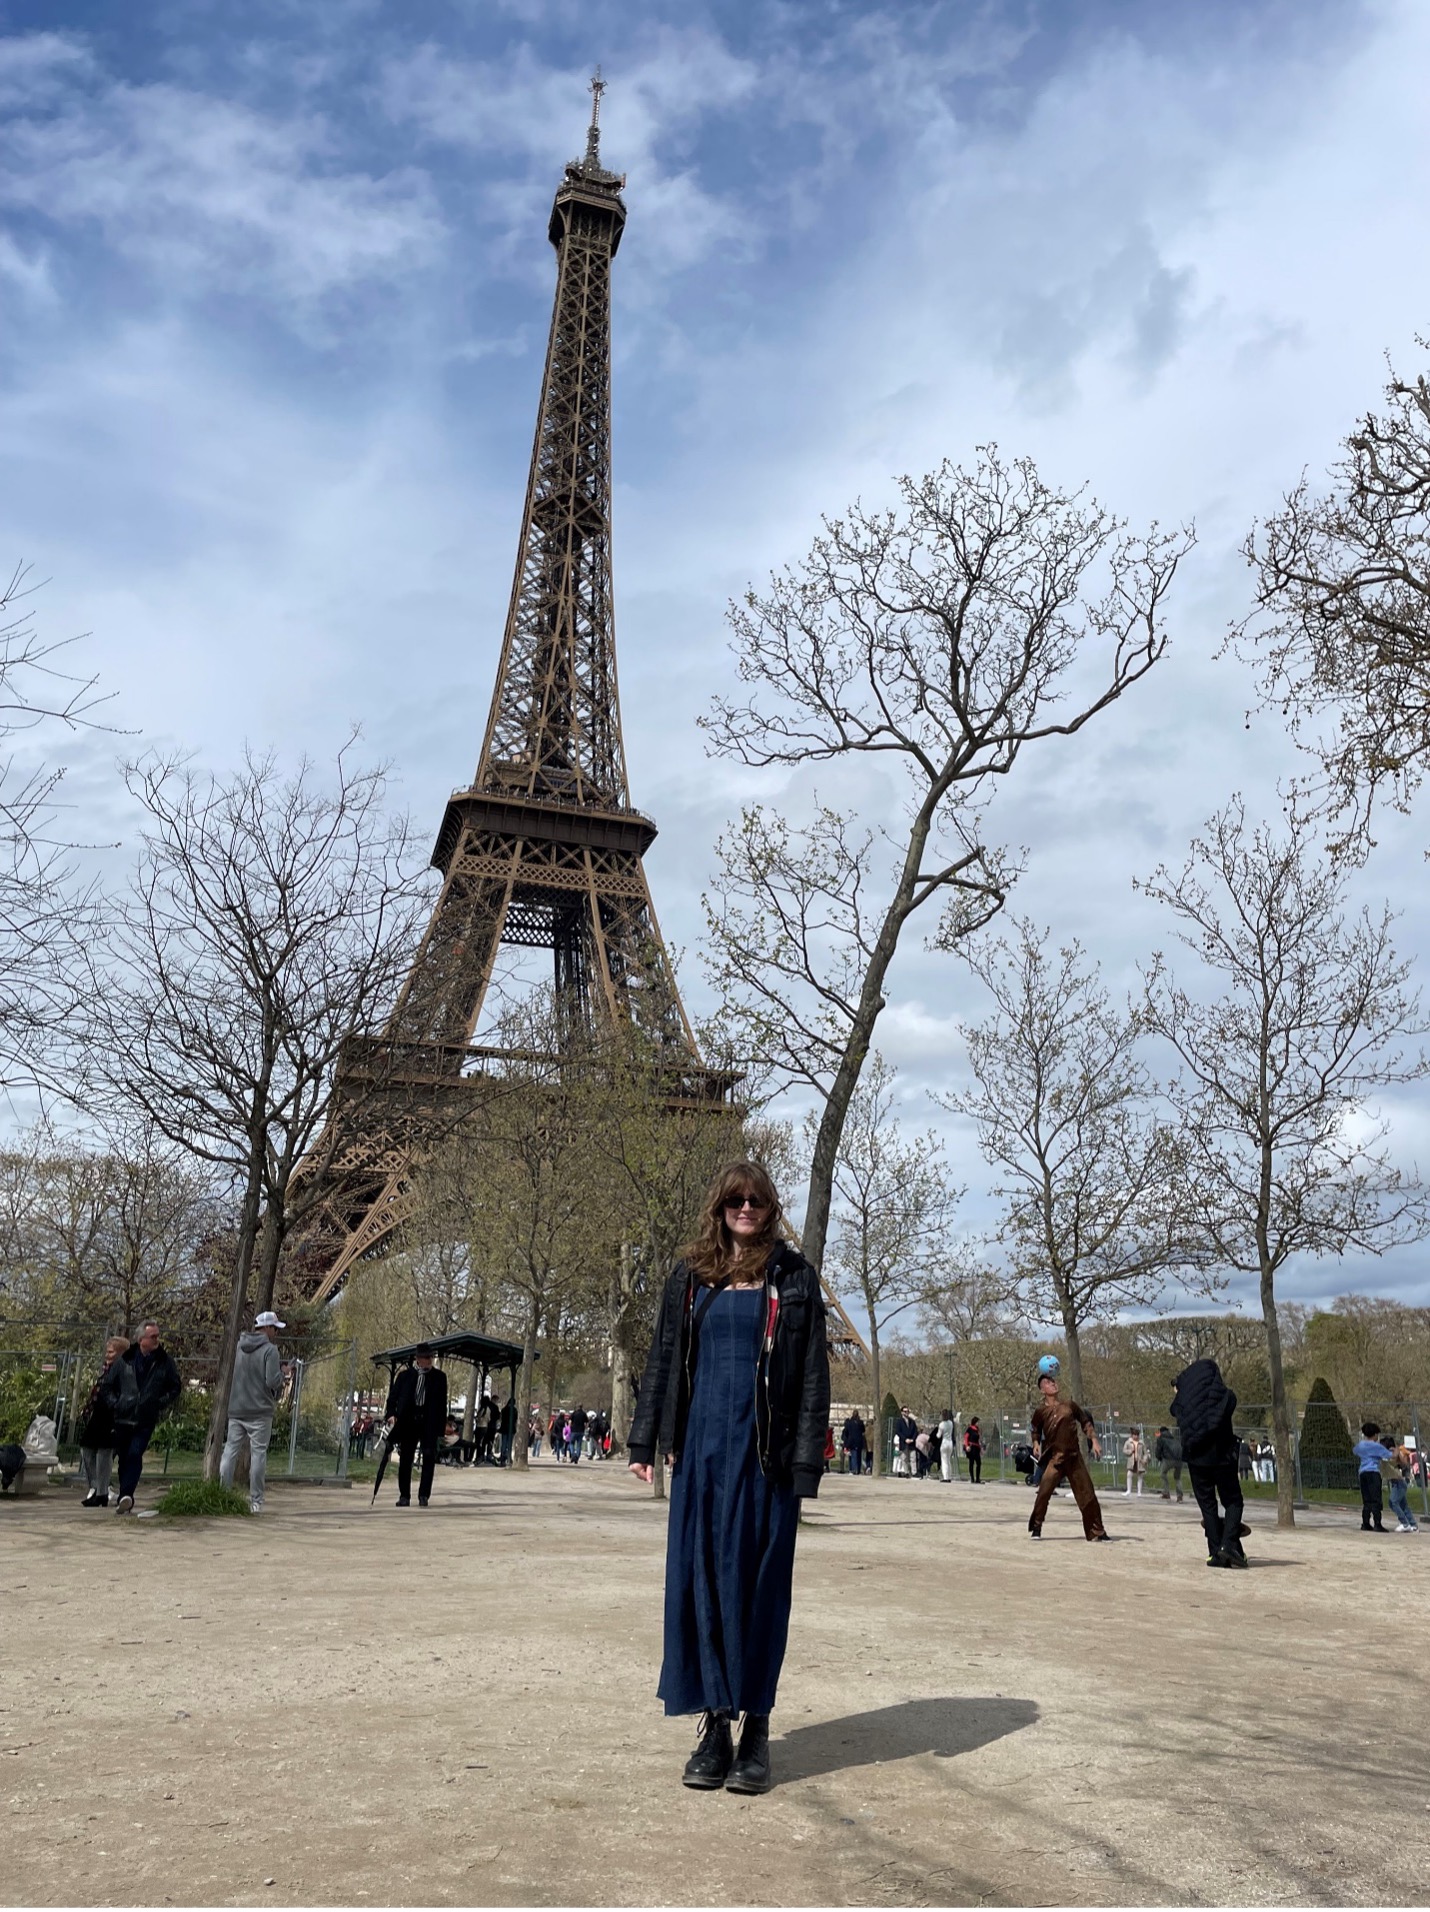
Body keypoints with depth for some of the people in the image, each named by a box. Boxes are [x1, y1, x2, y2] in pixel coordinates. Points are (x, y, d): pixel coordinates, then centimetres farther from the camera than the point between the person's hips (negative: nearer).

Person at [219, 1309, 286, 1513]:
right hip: (259, 1411, -5)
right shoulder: (269, 1350, -11)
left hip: (235, 1410, 5)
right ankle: (256, 1501, 3)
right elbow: (273, 1382, -17)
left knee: (230, 1451, 9)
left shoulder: (238, 1347, 8)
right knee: (258, 1454, 0)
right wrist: (282, 1373, 3)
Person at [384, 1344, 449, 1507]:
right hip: (408, 1420, 1)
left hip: (430, 1422, -1)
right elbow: (393, 1396, 7)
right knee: (405, 1459, 6)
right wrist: (391, 1414, -12)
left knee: (429, 1458, -4)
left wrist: (441, 1430, 1)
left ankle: (424, 1495, 5)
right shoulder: (405, 1375, 5)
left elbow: (442, 1404, 5)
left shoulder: (439, 1377, 5)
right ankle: (404, 1496, 16)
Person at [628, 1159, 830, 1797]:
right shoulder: (690, 1276, 9)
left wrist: (807, 1459, -8)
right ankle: (715, 1725, 15)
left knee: (758, 1582, 3)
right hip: (700, 1445, 3)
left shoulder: (793, 1277, 2)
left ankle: (756, 1729, 16)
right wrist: (644, 1441, 8)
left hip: (765, 1451, -3)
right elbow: (663, 1361, 12)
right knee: (698, 1578, 4)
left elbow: (814, 1374, -1)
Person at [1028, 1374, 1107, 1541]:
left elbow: (1086, 1422, 12)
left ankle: (1097, 1532, 18)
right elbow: (1036, 1430, 16)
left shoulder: (1069, 1405, 4)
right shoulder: (1040, 1410, 1)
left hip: (1074, 1457, 2)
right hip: (1054, 1459, -2)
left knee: (1087, 1494, 4)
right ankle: (1036, 1528, 4)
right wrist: (1036, 1444, -1)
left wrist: (1094, 1441, 2)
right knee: (1043, 1492, -14)